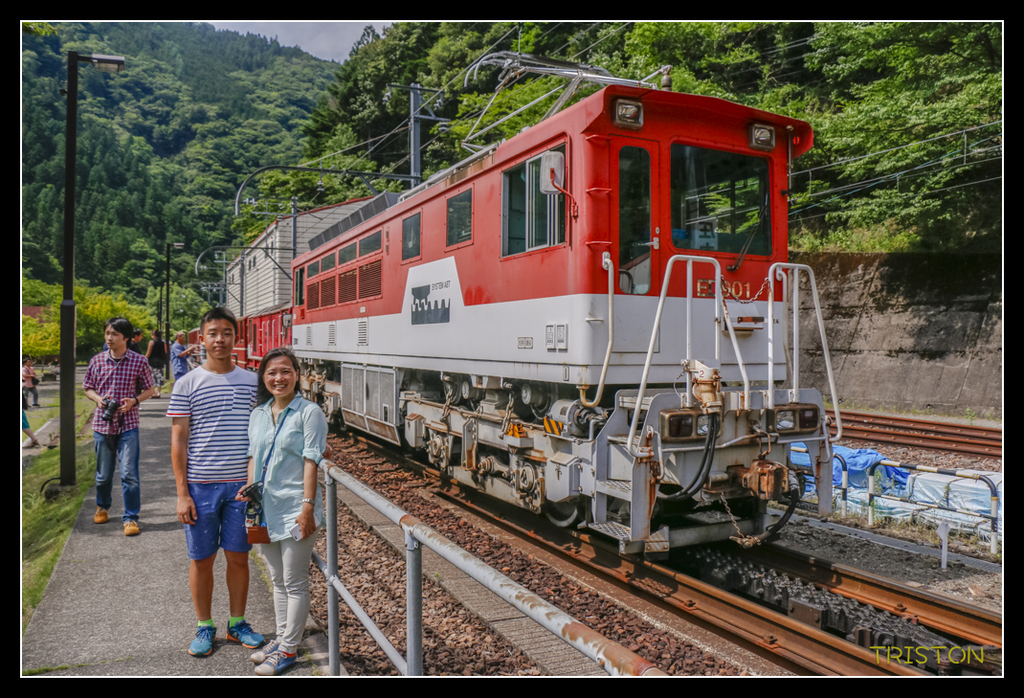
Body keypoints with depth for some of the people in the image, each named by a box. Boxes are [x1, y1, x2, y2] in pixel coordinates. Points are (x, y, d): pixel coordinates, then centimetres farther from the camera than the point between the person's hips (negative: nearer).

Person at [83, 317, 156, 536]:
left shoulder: (138, 361, -4)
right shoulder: (97, 360, 3)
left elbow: (149, 390, 4)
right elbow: (88, 387, 13)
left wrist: (134, 401, -14)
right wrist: (97, 398, -8)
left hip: (128, 424, -3)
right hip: (102, 423, 3)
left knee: (129, 473, -7)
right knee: (103, 473, 14)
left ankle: (130, 517, 5)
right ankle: (102, 506, 41)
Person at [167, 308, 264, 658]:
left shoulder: (251, 382, 5)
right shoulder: (187, 384, -2)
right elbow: (178, 440, -2)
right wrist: (182, 493, -6)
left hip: (242, 485, 2)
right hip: (201, 486, -1)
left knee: (239, 557, 10)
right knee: (202, 560, 9)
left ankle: (237, 623, 27)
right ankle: (205, 627, 27)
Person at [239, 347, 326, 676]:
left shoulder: (309, 412, -10)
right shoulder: (258, 414, 9)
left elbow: (311, 462, -13)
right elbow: (254, 457, 15)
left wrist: (307, 506, -17)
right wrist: (250, 490, 1)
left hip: (294, 509, -6)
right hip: (266, 509, 7)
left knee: (295, 583, 5)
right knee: (278, 580, 19)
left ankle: (288, 650, 17)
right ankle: (281, 639, 33)